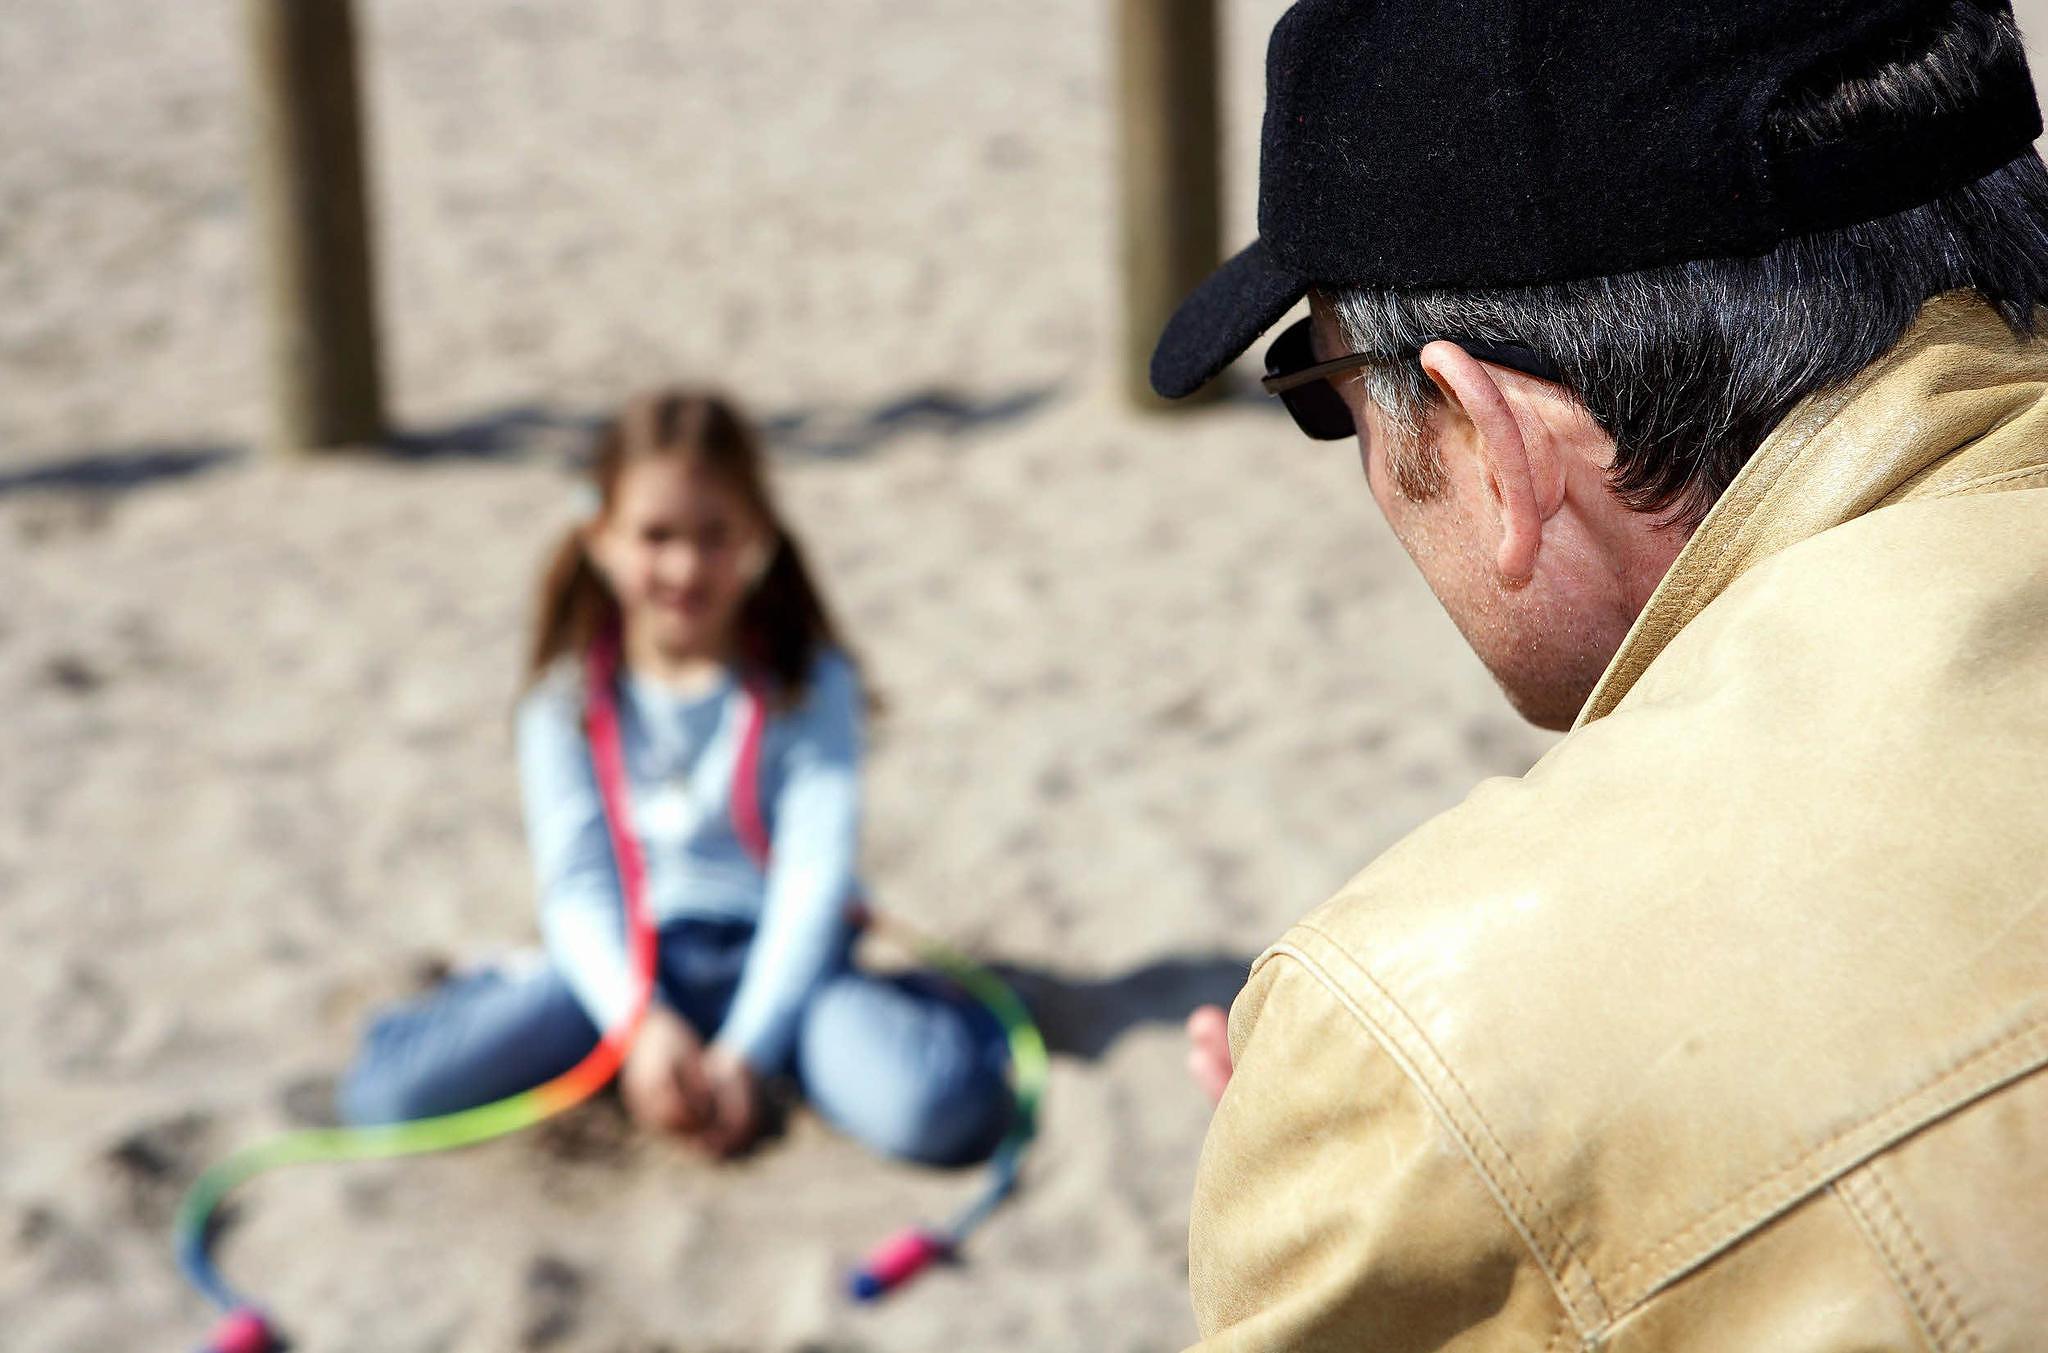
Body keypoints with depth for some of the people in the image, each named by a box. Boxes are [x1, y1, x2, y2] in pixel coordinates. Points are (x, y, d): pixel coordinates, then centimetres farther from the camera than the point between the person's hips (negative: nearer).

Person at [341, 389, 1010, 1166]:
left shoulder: (809, 683, -2)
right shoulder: (571, 695, 1)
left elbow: (816, 878, -9)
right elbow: (575, 887, -4)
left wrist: (745, 1052, -19)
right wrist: (643, 1025, -21)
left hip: (769, 956, -2)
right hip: (627, 963, 2)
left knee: (940, 1109, -32)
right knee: (387, 1090, -21)